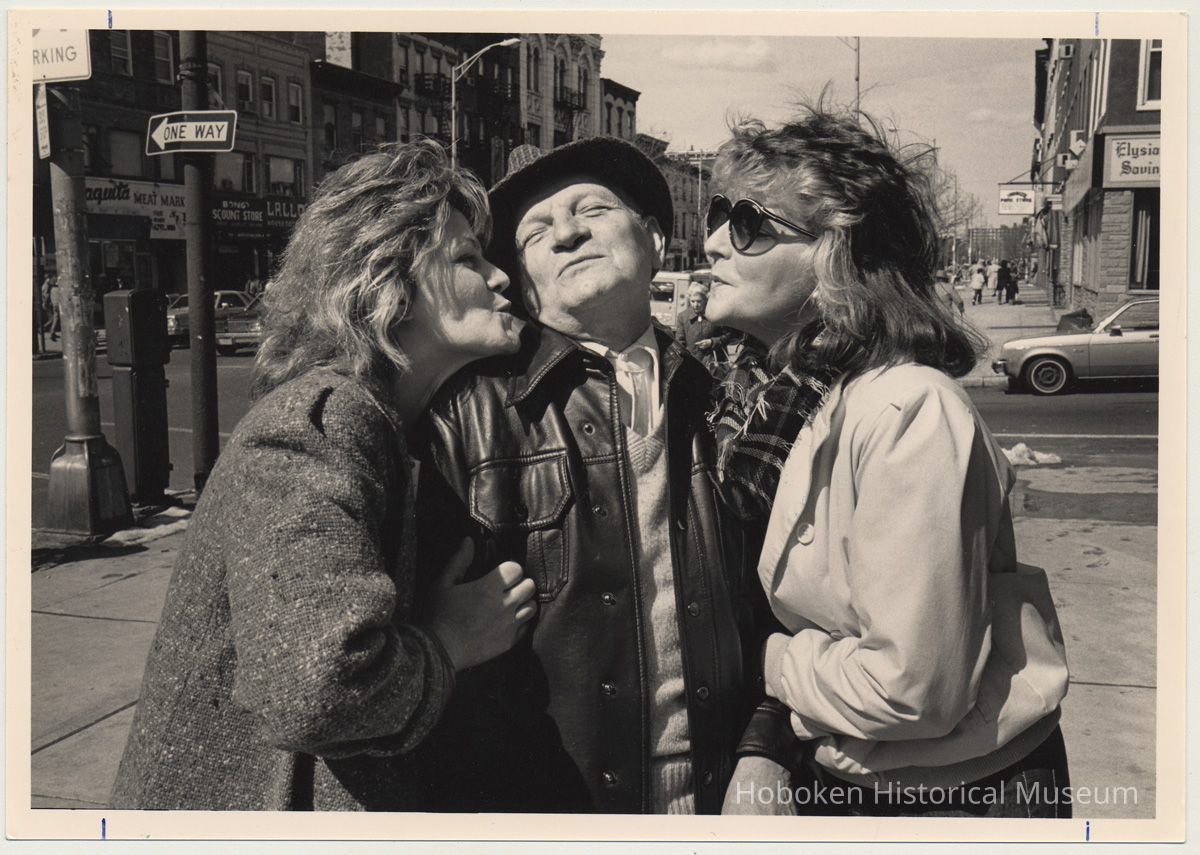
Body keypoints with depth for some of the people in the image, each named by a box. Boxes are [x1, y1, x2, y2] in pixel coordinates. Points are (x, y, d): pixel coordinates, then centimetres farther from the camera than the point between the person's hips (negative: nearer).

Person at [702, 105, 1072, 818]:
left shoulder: (908, 412, -27)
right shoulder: (793, 403, -1)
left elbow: (914, 687, -28)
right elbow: (805, 612, 4)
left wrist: (773, 662, -14)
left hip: (965, 795, -6)